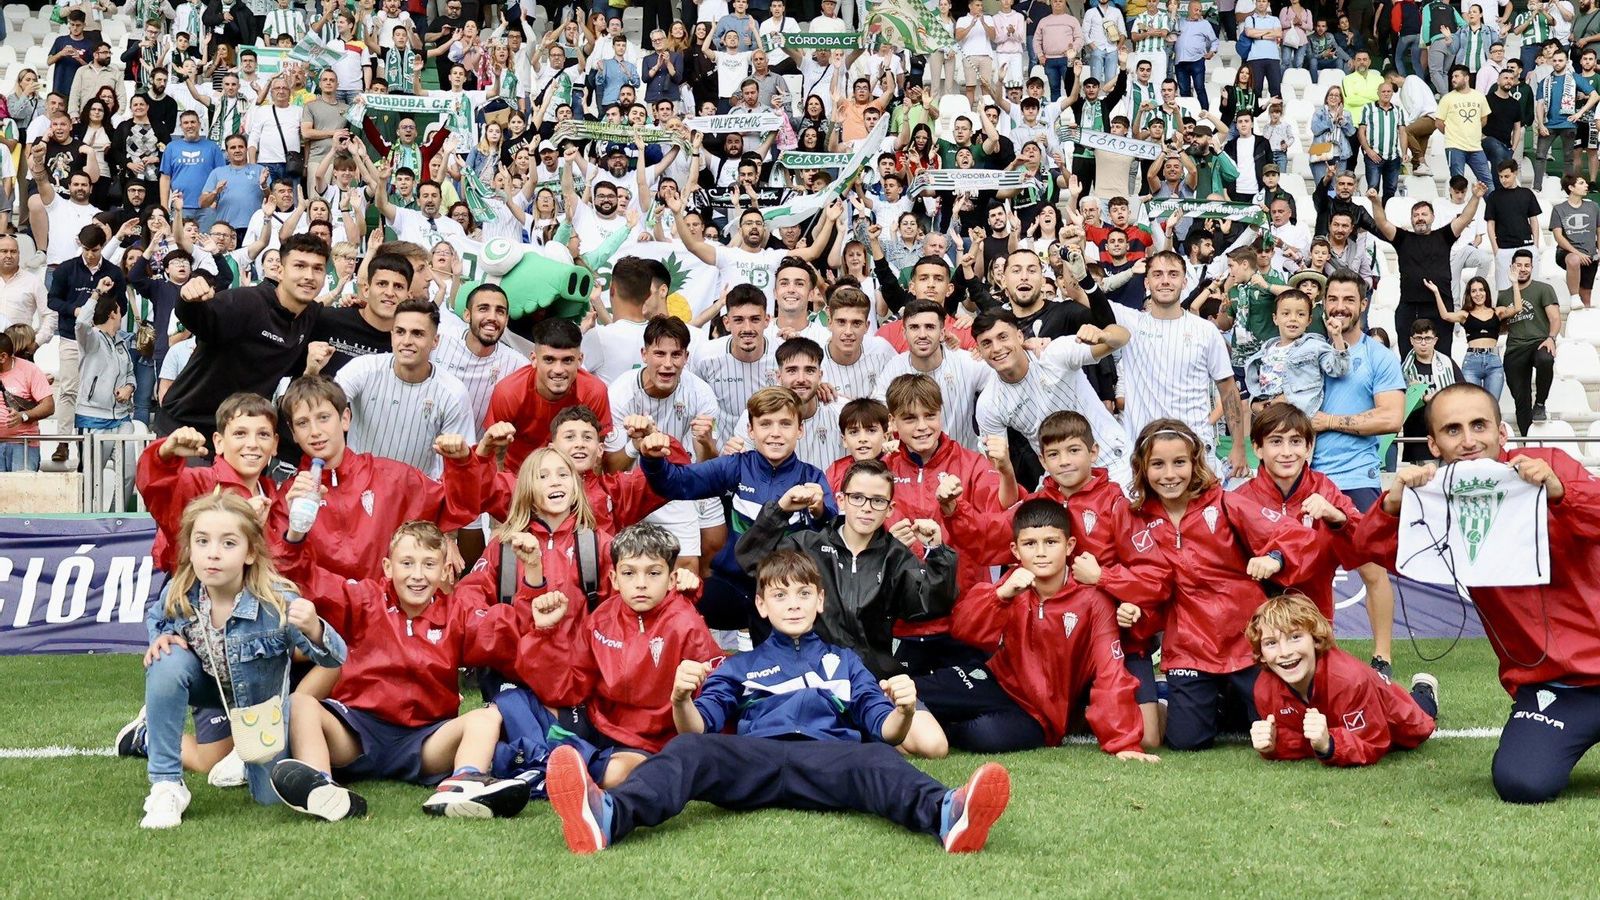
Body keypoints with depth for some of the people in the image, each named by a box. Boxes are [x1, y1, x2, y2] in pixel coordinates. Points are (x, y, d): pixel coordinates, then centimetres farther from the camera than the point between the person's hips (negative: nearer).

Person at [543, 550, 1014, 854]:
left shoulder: (843, 661, 33)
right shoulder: (741, 666, 32)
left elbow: (883, 731, 20)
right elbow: (697, 729, 16)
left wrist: (904, 709, -6)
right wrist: (681, 699, -9)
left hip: (829, 760, 0)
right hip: (752, 761, 0)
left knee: (875, 759, -35)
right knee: (691, 751, -32)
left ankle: (947, 815, -69)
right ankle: (609, 815, -62)